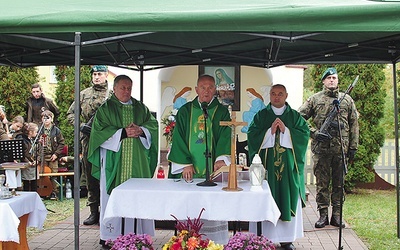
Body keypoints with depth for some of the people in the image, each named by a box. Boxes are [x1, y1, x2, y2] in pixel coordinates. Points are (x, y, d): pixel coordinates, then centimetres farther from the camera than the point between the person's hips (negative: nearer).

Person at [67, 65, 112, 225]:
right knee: (91, 177, 8)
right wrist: (80, 125, -1)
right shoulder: (83, 95, 11)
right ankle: (94, 211, 16)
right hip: (89, 140, 3)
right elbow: (70, 113, 15)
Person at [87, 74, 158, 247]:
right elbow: (99, 130, -7)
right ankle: (110, 235, 2)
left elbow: (153, 124, 10)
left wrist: (140, 130, -11)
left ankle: (139, 233, 8)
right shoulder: (105, 109, 4)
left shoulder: (140, 108, 16)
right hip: (114, 160, -3)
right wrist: (123, 133, -14)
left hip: (137, 160, 3)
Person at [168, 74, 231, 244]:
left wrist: (221, 159, -22)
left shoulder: (222, 112, 8)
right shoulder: (185, 111, 11)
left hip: (213, 171, -1)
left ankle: (215, 243, 6)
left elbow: (226, 137, -4)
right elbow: (179, 138, 4)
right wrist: (185, 163, -9)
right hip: (189, 171, 1)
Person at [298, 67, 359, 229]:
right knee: (322, 183, 3)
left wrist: (353, 147, 6)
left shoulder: (347, 100, 10)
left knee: (339, 183, 7)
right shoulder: (315, 99, 5)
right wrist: (314, 133, -9)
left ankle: (336, 215, 15)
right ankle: (323, 215, 11)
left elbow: (354, 124, 11)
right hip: (321, 149, -2)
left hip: (341, 149, 2)